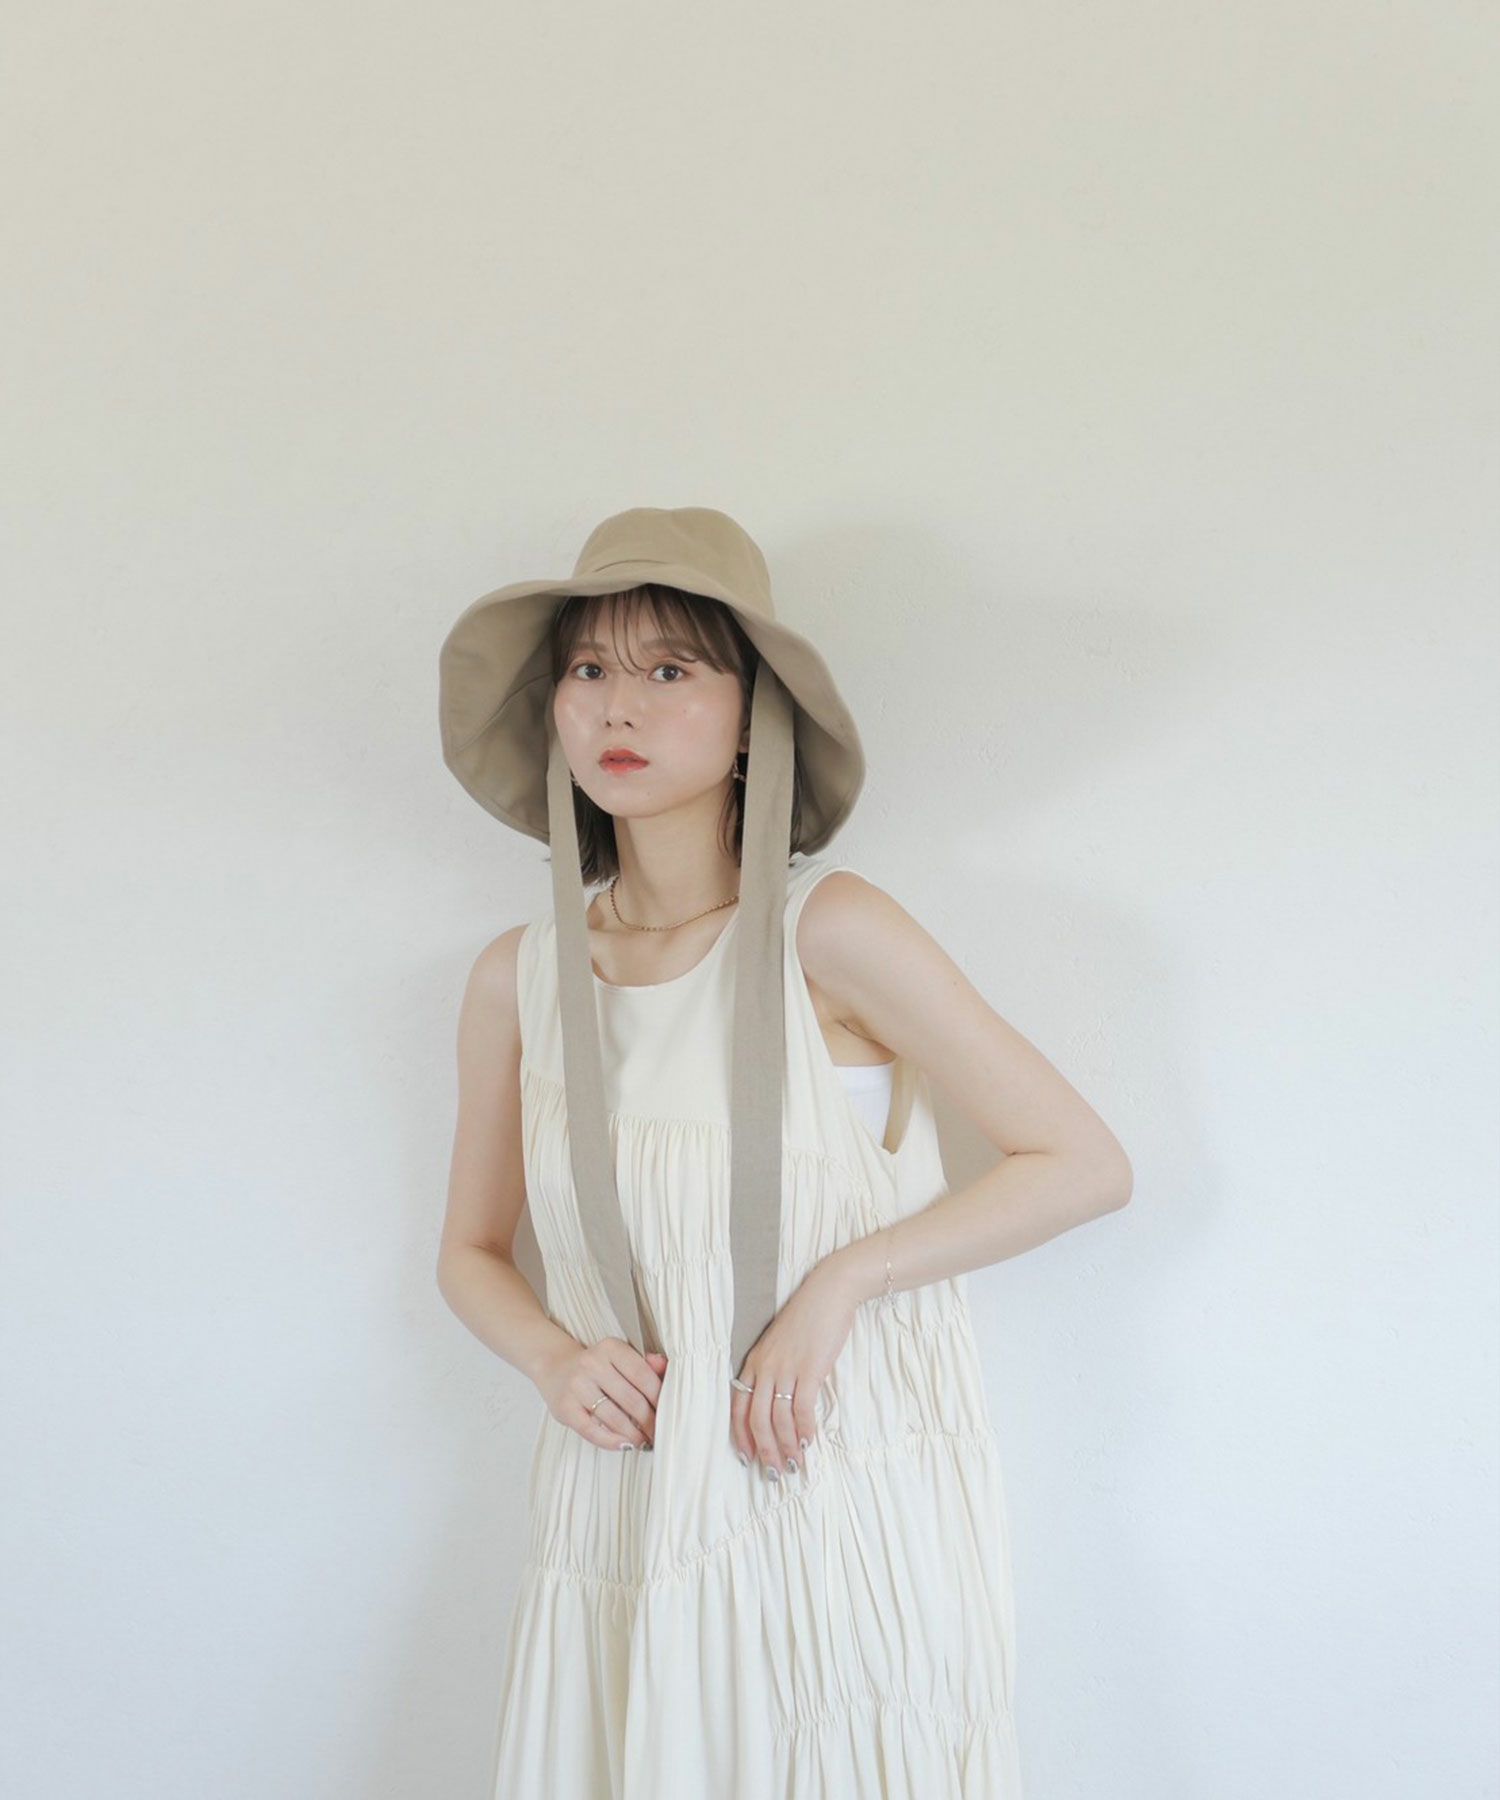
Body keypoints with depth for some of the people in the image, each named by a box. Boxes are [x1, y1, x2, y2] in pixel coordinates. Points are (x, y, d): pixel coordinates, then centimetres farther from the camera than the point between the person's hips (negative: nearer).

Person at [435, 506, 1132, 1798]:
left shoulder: (829, 931, -11)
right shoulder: (518, 979, 0)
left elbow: (1089, 1166, -7)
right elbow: (472, 1250, 15)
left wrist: (839, 1281, -15)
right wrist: (555, 1357, -6)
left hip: (849, 1512, -3)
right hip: (626, 1522, 3)